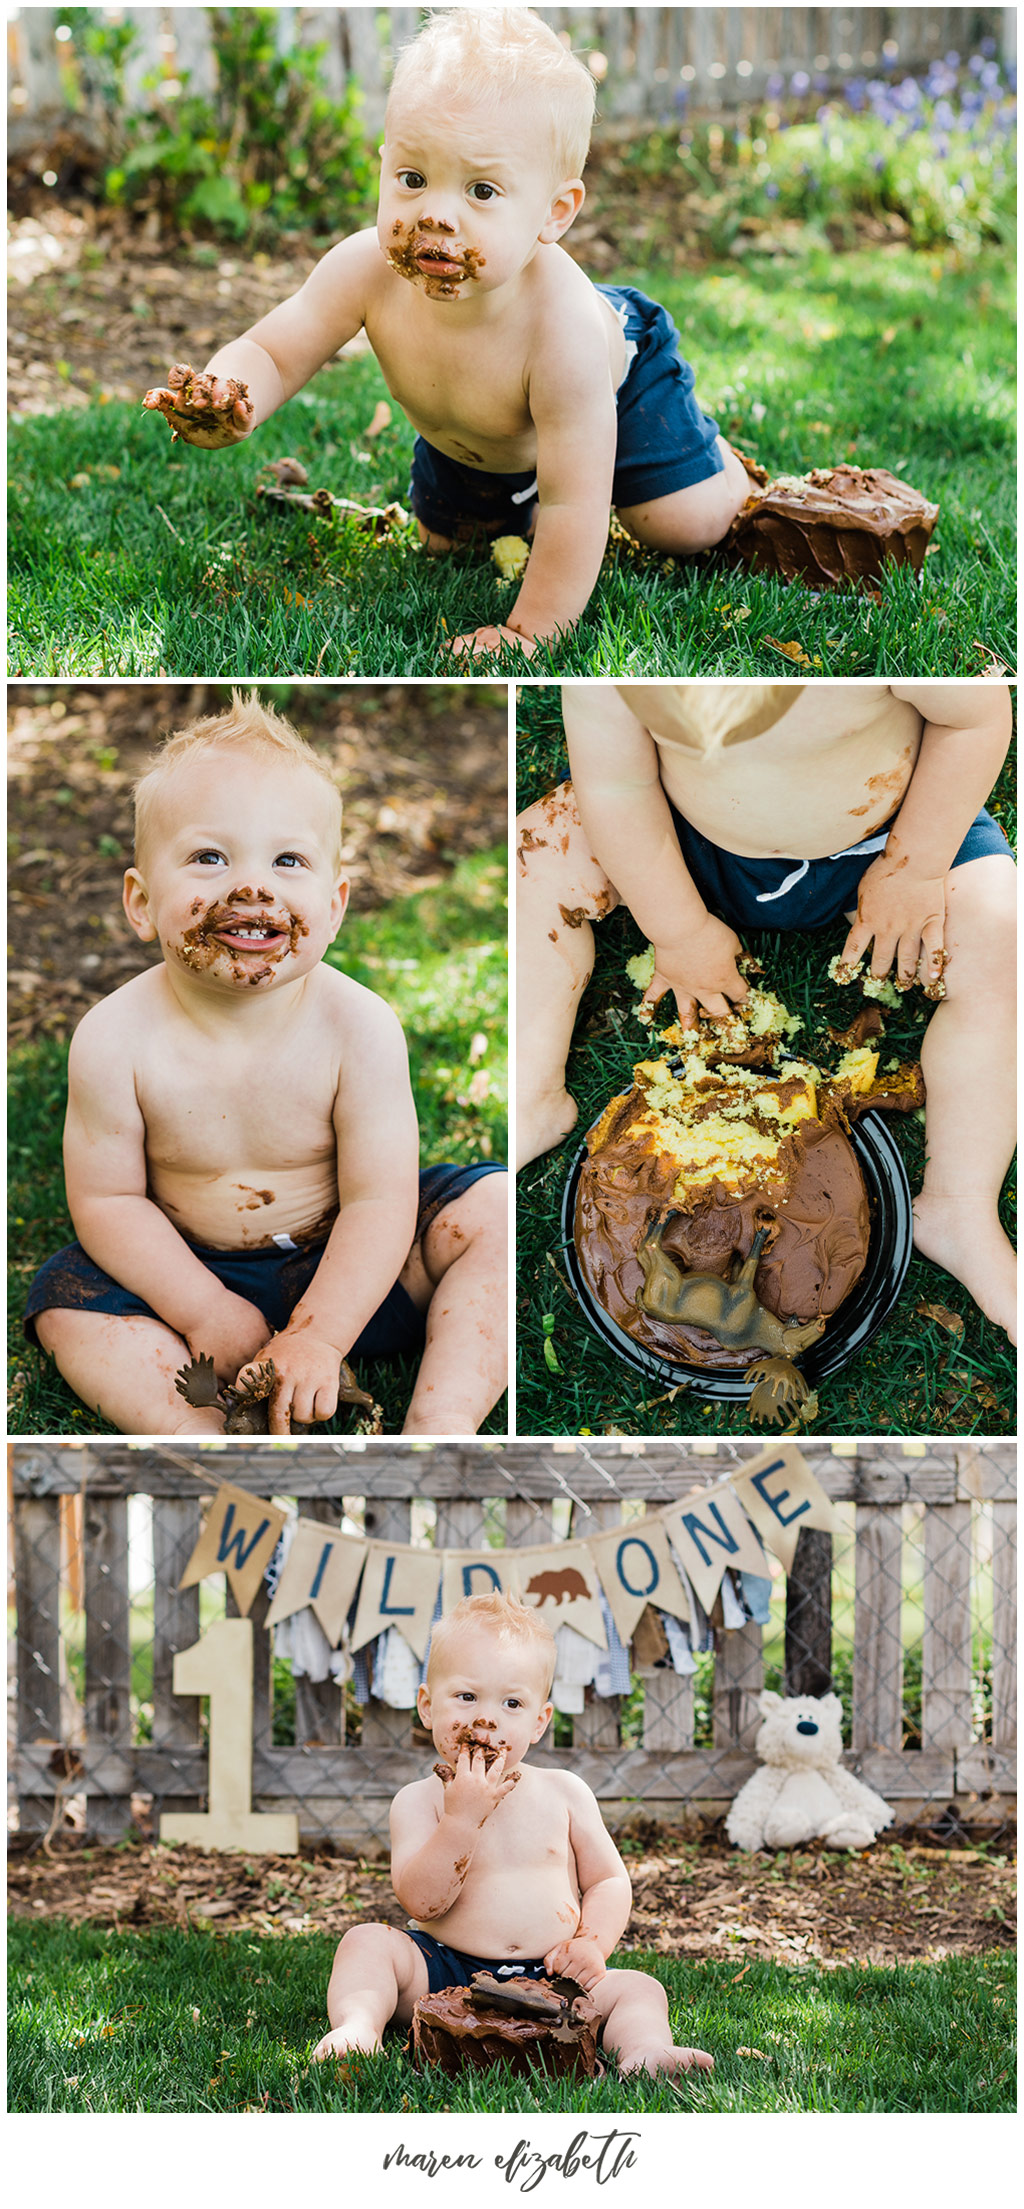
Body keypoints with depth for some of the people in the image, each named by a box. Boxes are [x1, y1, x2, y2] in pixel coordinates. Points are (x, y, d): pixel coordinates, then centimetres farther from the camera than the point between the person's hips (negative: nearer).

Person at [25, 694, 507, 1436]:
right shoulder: (117, 1040, -20)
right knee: (69, 1310, -20)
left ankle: (440, 1428, -31)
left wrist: (317, 1337, -28)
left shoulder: (359, 1027, -21)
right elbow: (107, 1199, -11)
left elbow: (378, 1198, -20)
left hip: (344, 1267, -1)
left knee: (494, 1209, -19)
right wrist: (203, 1313, -19)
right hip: (191, 1269, 1)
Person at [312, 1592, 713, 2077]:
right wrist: (462, 1819, -22)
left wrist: (591, 1944, -10)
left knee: (638, 1989, -19)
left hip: (549, 1980, 2)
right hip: (443, 1975, -1)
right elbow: (421, 1901, -13)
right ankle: (358, 2026, -42)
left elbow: (609, 1881, 10)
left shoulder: (564, 1792, 8)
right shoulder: (419, 1801, 1)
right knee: (366, 1942, -22)